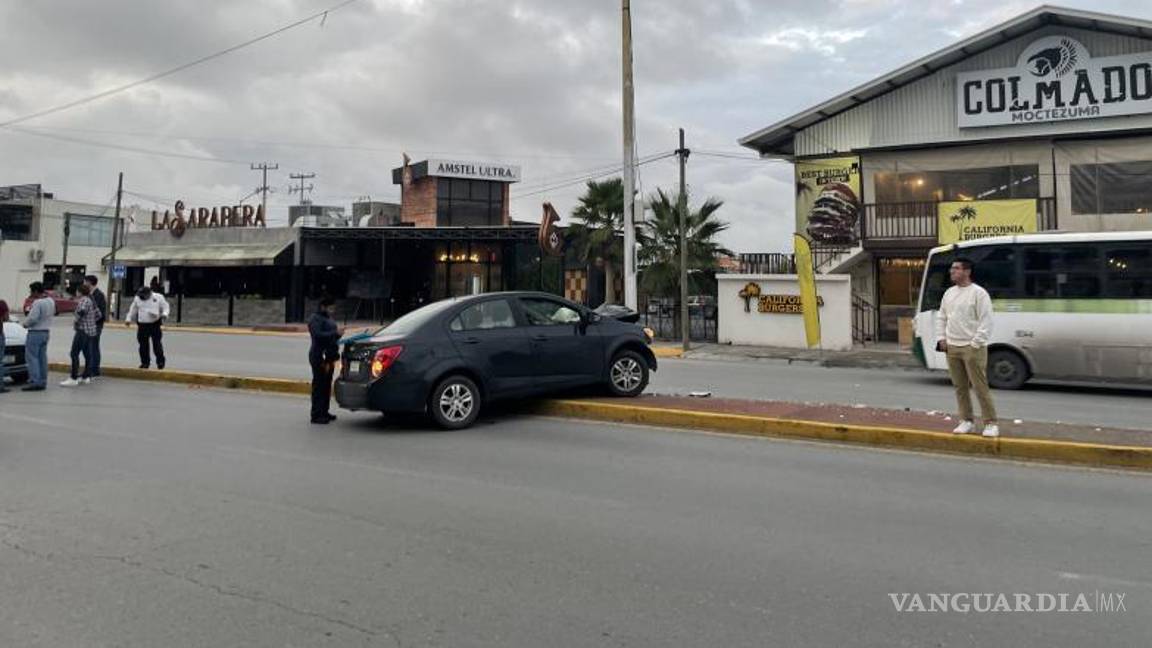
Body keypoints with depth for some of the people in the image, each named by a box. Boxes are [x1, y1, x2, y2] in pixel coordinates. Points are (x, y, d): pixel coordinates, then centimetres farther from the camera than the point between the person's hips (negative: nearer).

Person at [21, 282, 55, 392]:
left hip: (36, 332, -9)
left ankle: (34, 382, -10)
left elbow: (32, 318, -22)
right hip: (46, 331, 9)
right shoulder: (51, 301, 9)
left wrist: (25, 323, -2)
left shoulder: (38, 303, -19)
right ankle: (43, 382, 12)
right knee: (42, 357, 11)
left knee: (32, 357, -5)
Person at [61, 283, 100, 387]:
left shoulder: (84, 300, -13)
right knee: (87, 354, 12)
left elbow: (82, 311, -31)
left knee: (74, 354, -8)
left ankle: (73, 378, -10)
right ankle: (86, 377, 16)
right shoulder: (91, 301, 16)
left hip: (82, 330, -10)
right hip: (91, 331, 10)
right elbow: (98, 315, 23)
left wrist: (76, 322, -16)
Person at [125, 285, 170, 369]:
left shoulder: (159, 297, 0)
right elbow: (133, 310, 19)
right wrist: (129, 319, 14)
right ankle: (145, 362, 14)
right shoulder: (137, 298, 9)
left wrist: (164, 314, -17)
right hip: (142, 325, 3)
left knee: (157, 344, -7)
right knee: (143, 345, 4)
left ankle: (160, 361, 1)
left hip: (155, 325, -3)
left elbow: (165, 307, 3)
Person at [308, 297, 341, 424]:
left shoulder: (329, 318, 20)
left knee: (327, 386, 12)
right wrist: (334, 333, -22)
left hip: (329, 357, 9)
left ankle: (324, 412, 20)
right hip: (319, 357, -9)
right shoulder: (316, 319, -8)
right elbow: (318, 335, -23)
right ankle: (316, 415, -5)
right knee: (319, 386, -8)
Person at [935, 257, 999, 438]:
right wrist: (941, 338, 9)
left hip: (972, 347, -7)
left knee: (980, 387, -6)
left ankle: (990, 423, 2)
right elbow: (942, 318, 20)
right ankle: (966, 421, 20)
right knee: (960, 387, 11)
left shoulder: (978, 293, -8)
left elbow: (986, 321, -12)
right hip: (952, 347, 7)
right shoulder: (949, 293, 14)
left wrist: (976, 343, -16)